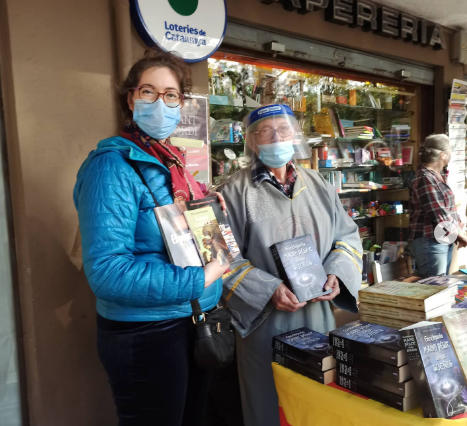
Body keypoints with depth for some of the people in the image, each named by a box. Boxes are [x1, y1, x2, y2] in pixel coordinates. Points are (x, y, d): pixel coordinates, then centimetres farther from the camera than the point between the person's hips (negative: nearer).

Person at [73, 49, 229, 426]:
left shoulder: (174, 164, 8)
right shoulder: (113, 166, -18)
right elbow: (106, 271, -27)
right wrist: (198, 280, -22)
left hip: (195, 322, 8)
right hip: (145, 334, -8)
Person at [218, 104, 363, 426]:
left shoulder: (318, 185, 7)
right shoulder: (236, 191, -8)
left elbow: (347, 235, 13)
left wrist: (337, 273, -5)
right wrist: (268, 290, -20)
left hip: (319, 317, 5)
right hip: (264, 322, -4)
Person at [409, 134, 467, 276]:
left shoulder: (438, 176, 12)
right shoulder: (425, 179, -17)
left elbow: (449, 209, 17)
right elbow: (440, 216, -20)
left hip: (445, 241, 10)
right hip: (430, 243, -10)